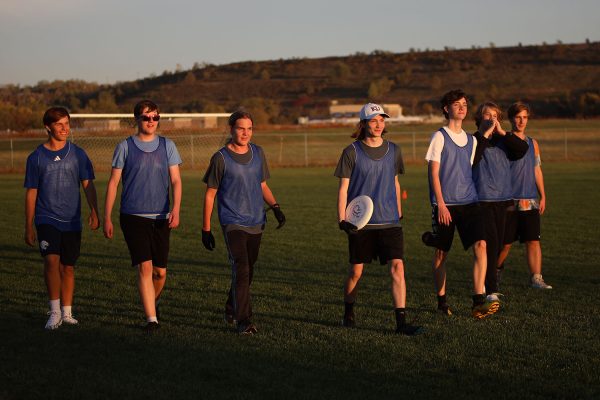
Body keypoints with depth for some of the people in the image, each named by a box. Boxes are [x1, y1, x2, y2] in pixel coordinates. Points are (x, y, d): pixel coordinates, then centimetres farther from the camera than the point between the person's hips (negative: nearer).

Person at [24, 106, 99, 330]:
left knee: (68, 267, 8)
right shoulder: (36, 157, 0)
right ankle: (54, 313, -11)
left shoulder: (78, 154, 3)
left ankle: (67, 313, 21)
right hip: (46, 219, -2)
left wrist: (94, 213, -11)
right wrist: (29, 227, 4)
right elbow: (31, 193, 5)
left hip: (72, 221, 2)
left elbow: (88, 185, 4)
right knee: (51, 261, -19)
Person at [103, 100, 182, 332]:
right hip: (133, 216, -3)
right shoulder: (125, 147, 2)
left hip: (161, 217, 3)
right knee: (145, 267, -13)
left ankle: (153, 302, 36)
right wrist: (107, 218, 0)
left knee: (160, 271, 7)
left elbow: (176, 180, 4)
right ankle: (152, 319, -11)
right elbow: (113, 183, 4)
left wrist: (176, 210, -12)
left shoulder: (167, 146, 8)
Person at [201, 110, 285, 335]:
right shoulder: (221, 158, -5)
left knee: (248, 271, 13)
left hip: (256, 223, 5)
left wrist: (275, 207, 1)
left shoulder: (258, 153, 9)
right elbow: (210, 194, 0)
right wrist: (206, 229, -1)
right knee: (241, 270, -16)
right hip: (232, 222, -5)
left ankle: (231, 310, 34)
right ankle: (244, 321, -15)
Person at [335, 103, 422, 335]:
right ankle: (348, 314, 31)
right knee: (356, 271, 8)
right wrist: (342, 220, -8)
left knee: (397, 267, -10)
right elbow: (343, 188, -1)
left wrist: (399, 213, 21)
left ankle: (401, 323, -9)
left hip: (389, 221, 2)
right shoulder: (352, 152, -3)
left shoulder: (393, 150, 7)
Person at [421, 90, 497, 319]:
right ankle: (442, 301, 20)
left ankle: (478, 302, -19)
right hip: (445, 204, -4)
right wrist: (441, 204, -13)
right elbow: (434, 173, -6)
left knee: (480, 245, -14)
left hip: (469, 201, 4)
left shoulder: (471, 140, 15)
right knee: (441, 253, 5)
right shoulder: (440, 137, -2)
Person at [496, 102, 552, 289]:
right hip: (509, 202, -4)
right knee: (505, 242, 4)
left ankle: (536, 278, -2)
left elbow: (537, 170, 16)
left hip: (530, 202, 4)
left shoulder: (533, 143, 13)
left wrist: (543, 196, 9)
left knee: (533, 240, -4)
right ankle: (496, 268, 28)